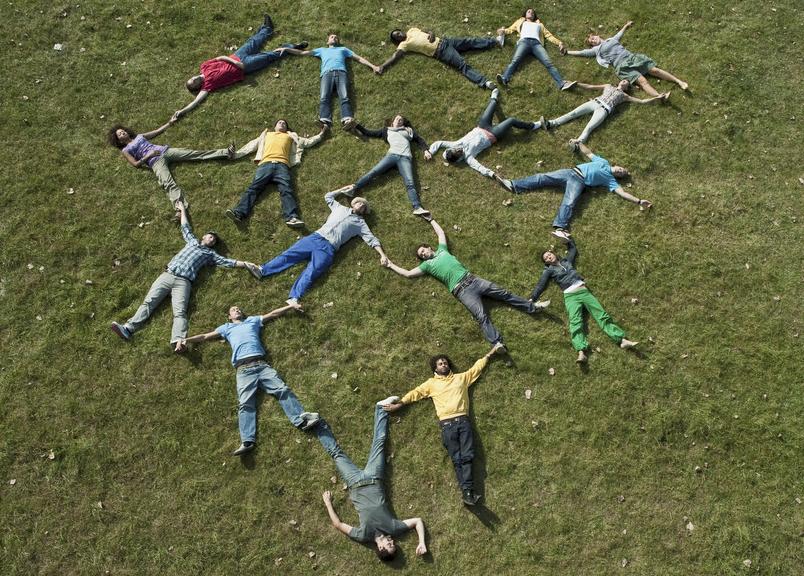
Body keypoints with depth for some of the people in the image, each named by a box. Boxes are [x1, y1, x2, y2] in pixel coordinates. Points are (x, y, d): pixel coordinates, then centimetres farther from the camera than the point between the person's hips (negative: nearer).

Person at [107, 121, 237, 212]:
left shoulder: (139, 136, 29)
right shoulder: (125, 150, 14)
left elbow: (157, 131, 37)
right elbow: (136, 164, 1)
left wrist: (169, 123, 40)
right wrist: (148, 156, -9)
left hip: (165, 150, 5)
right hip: (155, 161, -5)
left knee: (194, 153, -11)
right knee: (168, 183, -34)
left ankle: (226, 153, -22)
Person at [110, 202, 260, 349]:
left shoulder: (210, 254, 20)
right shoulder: (192, 241, 28)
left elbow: (228, 262, 13)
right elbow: (185, 227, 42)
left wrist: (245, 264, 4)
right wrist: (183, 210, 53)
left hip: (183, 282, -3)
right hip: (167, 275, 3)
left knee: (180, 312, -23)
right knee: (148, 302, -12)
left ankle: (177, 341, -46)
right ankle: (128, 328, -24)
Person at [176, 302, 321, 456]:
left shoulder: (253, 320, 31)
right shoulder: (226, 327, 31)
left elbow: (273, 314, 33)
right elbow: (205, 336, 33)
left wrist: (291, 306, 29)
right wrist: (186, 340, 23)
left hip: (261, 364, 1)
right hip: (243, 369, -1)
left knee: (282, 390, -18)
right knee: (245, 403, -18)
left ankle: (301, 419, -28)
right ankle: (247, 442, -34)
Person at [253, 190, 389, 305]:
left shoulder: (360, 223, 18)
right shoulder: (340, 208, 26)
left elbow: (372, 239, 9)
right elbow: (328, 196, 40)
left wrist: (382, 255, -2)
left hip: (328, 248, -4)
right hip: (315, 237, 4)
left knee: (310, 273, -22)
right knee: (289, 254, -10)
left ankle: (294, 299, -39)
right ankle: (261, 270, -13)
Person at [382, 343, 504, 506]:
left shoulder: (461, 377, 20)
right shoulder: (432, 383, 17)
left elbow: (478, 366, 25)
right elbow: (415, 393, 15)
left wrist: (491, 352, 26)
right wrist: (399, 404, 7)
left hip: (463, 420, 1)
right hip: (447, 424, -1)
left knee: (467, 456, -10)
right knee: (457, 459, -8)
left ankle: (467, 491, -15)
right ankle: (468, 491, -14)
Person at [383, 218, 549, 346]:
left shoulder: (441, 250, 21)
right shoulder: (427, 264, 11)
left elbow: (441, 232, 35)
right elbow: (408, 273, 11)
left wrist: (431, 219, 43)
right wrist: (390, 265, 15)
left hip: (472, 279, 5)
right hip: (461, 290, -5)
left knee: (503, 293, -1)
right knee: (482, 316, -22)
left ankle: (532, 307, 5)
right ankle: (498, 344, -35)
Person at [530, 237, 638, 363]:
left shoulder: (566, 260, 23)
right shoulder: (549, 270, 13)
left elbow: (573, 249, 41)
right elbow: (540, 286, 6)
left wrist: (568, 239, 38)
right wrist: (532, 299, -4)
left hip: (584, 291, 4)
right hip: (571, 296, -4)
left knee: (602, 315, -6)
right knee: (575, 323, -23)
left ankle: (623, 340, -12)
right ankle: (581, 352, -42)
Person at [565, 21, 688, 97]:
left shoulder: (611, 39, 27)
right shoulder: (596, 49, 14)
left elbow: (620, 34, 46)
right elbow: (580, 53, 13)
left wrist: (626, 26, 61)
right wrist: (566, 52, 12)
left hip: (632, 56, 5)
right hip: (622, 66, -5)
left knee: (655, 70, -10)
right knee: (642, 80, -26)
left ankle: (679, 82, -11)